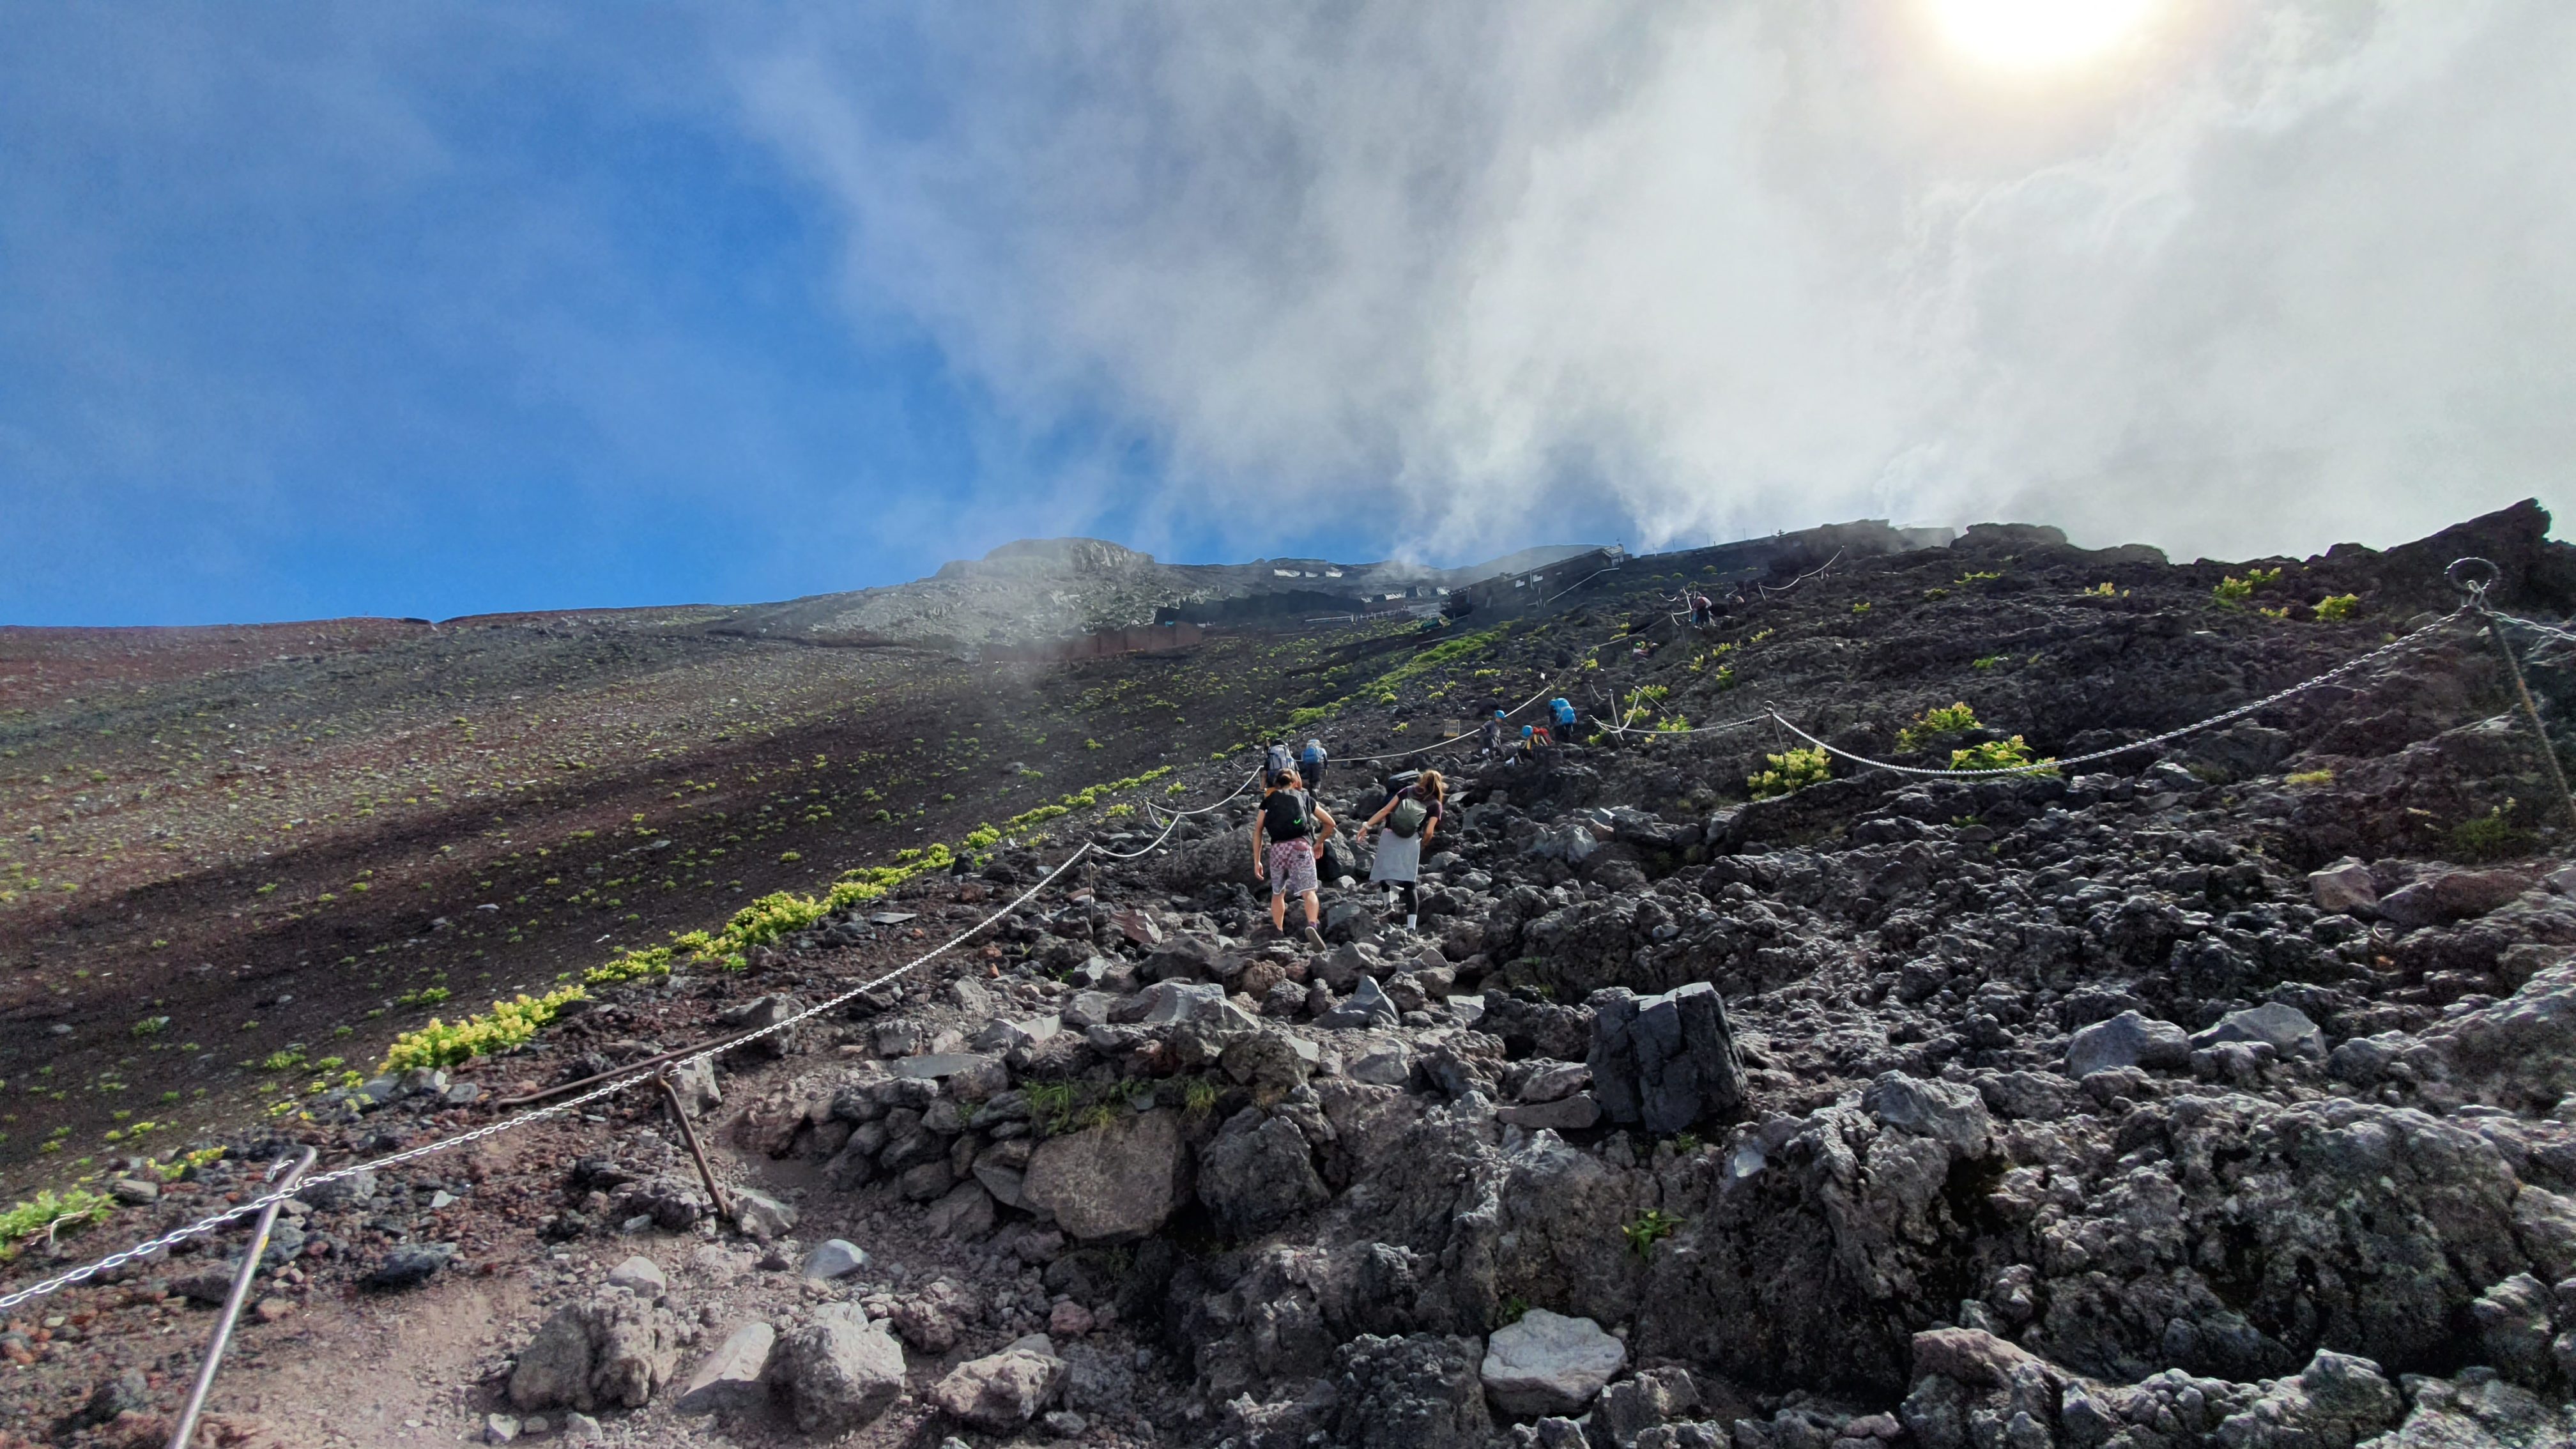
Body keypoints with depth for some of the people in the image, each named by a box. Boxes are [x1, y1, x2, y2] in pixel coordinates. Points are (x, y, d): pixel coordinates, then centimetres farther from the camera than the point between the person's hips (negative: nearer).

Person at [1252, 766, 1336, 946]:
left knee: (1278, 893, 19)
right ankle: (1312, 925, -33)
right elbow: (1330, 823, 24)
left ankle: (1278, 934, 20)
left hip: (1277, 848, 1)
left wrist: (1257, 861, 11)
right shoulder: (1305, 797, 22)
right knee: (1309, 892, -8)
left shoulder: (1268, 800, 21)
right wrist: (1319, 843, 37)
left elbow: (1257, 831, 12)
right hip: (1301, 845, -1)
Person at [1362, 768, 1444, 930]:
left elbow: (1385, 810, 4)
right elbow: (1429, 832, -3)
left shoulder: (1408, 791, 12)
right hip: (1411, 842, 0)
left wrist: (1367, 826, 4)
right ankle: (1411, 926, -3)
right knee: (1410, 884, 2)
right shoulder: (1435, 805, 8)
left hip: (1389, 836, 0)